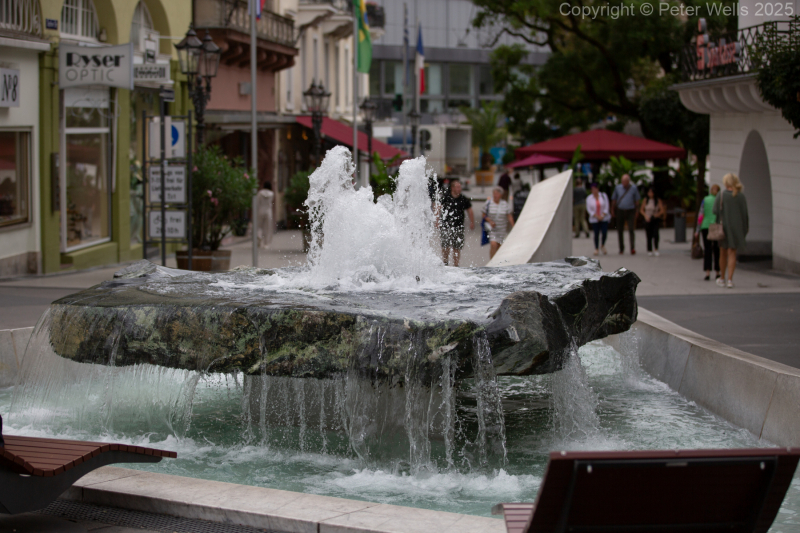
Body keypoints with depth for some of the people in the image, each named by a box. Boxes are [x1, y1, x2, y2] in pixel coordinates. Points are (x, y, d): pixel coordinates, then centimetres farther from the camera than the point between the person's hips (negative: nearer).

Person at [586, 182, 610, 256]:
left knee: (604, 233, -8)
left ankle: (602, 245, 18)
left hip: (604, 218, 0)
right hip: (594, 219, 0)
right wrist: (596, 216, -11)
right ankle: (596, 249, 9)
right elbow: (589, 209, -2)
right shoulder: (589, 198, 1)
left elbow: (607, 206, 1)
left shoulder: (603, 196, 4)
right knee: (596, 234, -3)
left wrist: (603, 216, -10)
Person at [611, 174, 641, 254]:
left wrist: (636, 211, 4)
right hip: (620, 211, 2)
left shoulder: (634, 188, 0)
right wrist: (612, 211, 11)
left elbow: (637, 200, 6)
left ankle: (632, 248, -17)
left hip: (630, 211, -2)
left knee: (631, 230, -13)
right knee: (620, 230, 6)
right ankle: (621, 249, 16)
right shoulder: (618, 188, 4)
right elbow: (614, 200, 11)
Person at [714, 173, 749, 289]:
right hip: (736, 227, 1)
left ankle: (722, 279, 23)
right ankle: (729, 279, -8)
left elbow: (715, 211, -13)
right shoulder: (741, 196, -3)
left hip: (723, 226, -1)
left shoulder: (720, 196, -8)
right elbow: (745, 214, -2)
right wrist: (745, 229, 7)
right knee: (732, 254, 3)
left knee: (723, 253, 13)